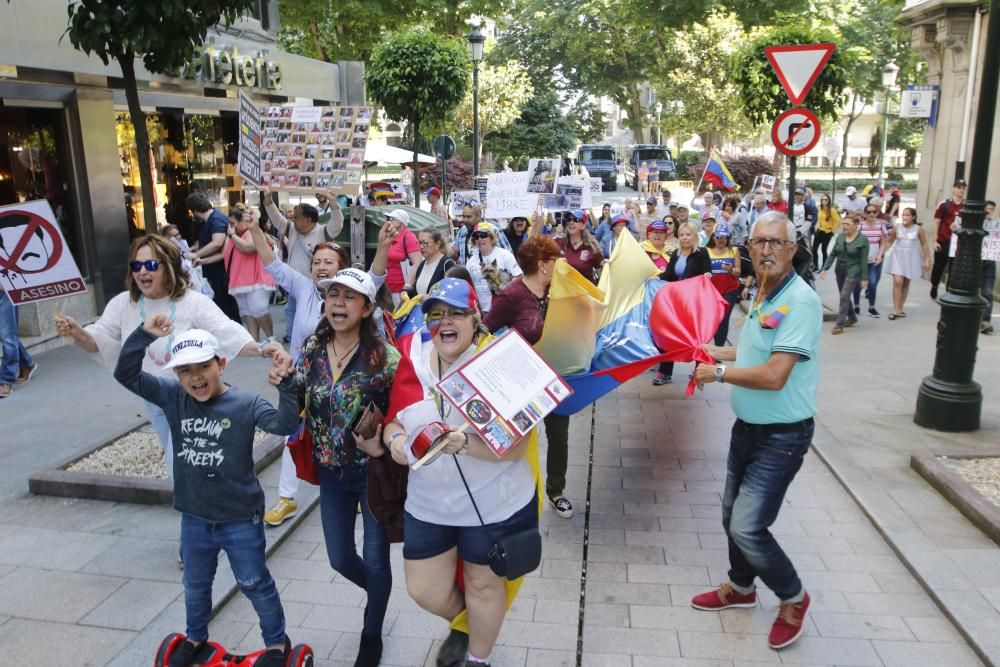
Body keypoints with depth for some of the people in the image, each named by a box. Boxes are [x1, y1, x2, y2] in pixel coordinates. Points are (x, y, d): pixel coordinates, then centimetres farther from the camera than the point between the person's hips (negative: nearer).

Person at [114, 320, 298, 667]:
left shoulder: (245, 404, -17)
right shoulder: (172, 397, -6)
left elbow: (285, 423, -29)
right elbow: (126, 375, -7)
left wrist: (285, 383, -42)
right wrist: (143, 335, -20)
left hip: (240, 518, -4)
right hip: (194, 518, 4)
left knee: (255, 584, 13)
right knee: (195, 585, 26)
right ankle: (195, 637, 52)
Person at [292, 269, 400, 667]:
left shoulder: (384, 356, -18)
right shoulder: (311, 349, -4)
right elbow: (296, 405, 5)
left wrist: (382, 443, -29)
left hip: (374, 472, -4)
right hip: (331, 471, 4)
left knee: (375, 559, 11)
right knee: (340, 559, 17)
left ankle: (372, 634, 38)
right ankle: (378, 594, 51)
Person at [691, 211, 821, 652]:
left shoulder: (800, 301, -23)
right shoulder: (763, 296, 6)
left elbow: (774, 375, -30)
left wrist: (718, 374, -18)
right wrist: (719, 353, 12)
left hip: (782, 437, -9)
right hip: (747, 427, 9)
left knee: (748, 527, -7)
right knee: (733, 517, 19)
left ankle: (793, 598, 20)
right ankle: (740, 588, 42)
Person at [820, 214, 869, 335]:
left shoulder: (862, 240, -10)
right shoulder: (840, 237, 2)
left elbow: (864, 260, -10)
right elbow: (832, 254, 6)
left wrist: (864, 278, -10)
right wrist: (825, 268, -2)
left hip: (853, 272, -6)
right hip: (840, 271, 6)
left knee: (844, 296, -12)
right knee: (844, 297, 16)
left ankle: (839, 325, -7)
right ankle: (852, 318, 37)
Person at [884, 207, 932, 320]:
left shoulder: (918, 229, -6)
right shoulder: (897, 227, -6)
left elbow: (925, 245, 1)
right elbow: (889, 241, 6)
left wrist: (927, 259, 0)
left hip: (911, 258, 1)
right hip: (898, 256, -1)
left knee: (906, 283, 10)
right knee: (898, 282, -12)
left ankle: (900, 308, 20)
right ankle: (896, 310, -10)